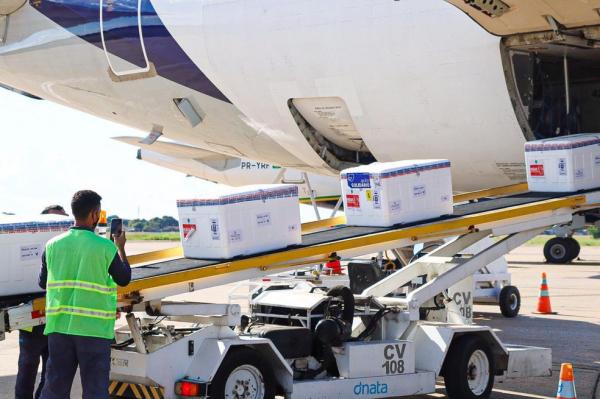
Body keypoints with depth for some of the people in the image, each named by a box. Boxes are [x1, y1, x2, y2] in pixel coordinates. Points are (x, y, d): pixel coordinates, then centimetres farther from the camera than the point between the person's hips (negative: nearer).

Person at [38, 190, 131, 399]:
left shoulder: (53, 245, 1)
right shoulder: (105, 247, -10)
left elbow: (43, 282, 12)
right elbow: (124, 279, 4)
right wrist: (121, 247, 17)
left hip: (59, 327, 4)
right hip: (94, 328, -4)